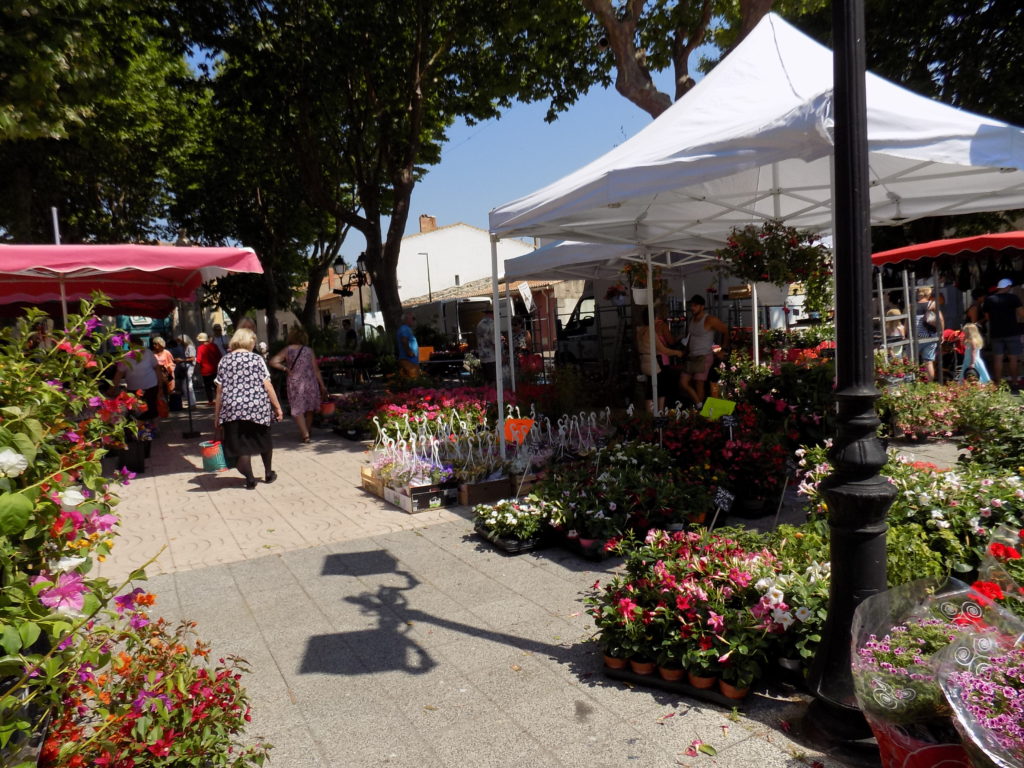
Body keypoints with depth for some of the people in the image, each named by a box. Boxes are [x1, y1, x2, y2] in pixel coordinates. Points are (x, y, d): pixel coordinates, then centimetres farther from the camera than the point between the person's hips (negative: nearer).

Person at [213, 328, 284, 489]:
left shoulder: (224, 361, 6)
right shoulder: (257, 359, -1)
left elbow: (219, 391, 5)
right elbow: (267, 386, -4)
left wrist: (217, 415, 10)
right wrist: (277, 407, 2)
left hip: (233, 409, 1)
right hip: (258, 408, -1)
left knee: (242, 444, 8)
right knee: (264, 441, 19)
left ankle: (250, 480, 7)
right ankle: (268, 474, 30)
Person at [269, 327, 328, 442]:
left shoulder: (287, 350, 1)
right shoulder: (309, 350, 3)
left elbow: (273, 361, -9)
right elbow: (316, 370, 1)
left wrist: (286, 369, -1)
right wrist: (322, 386, 5)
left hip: (295, 383, -2)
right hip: (310, 382, 2)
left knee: (297, 409, 4)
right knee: (309, 408, 18)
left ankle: (305, 434, -10)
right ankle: (307, 431, 28)